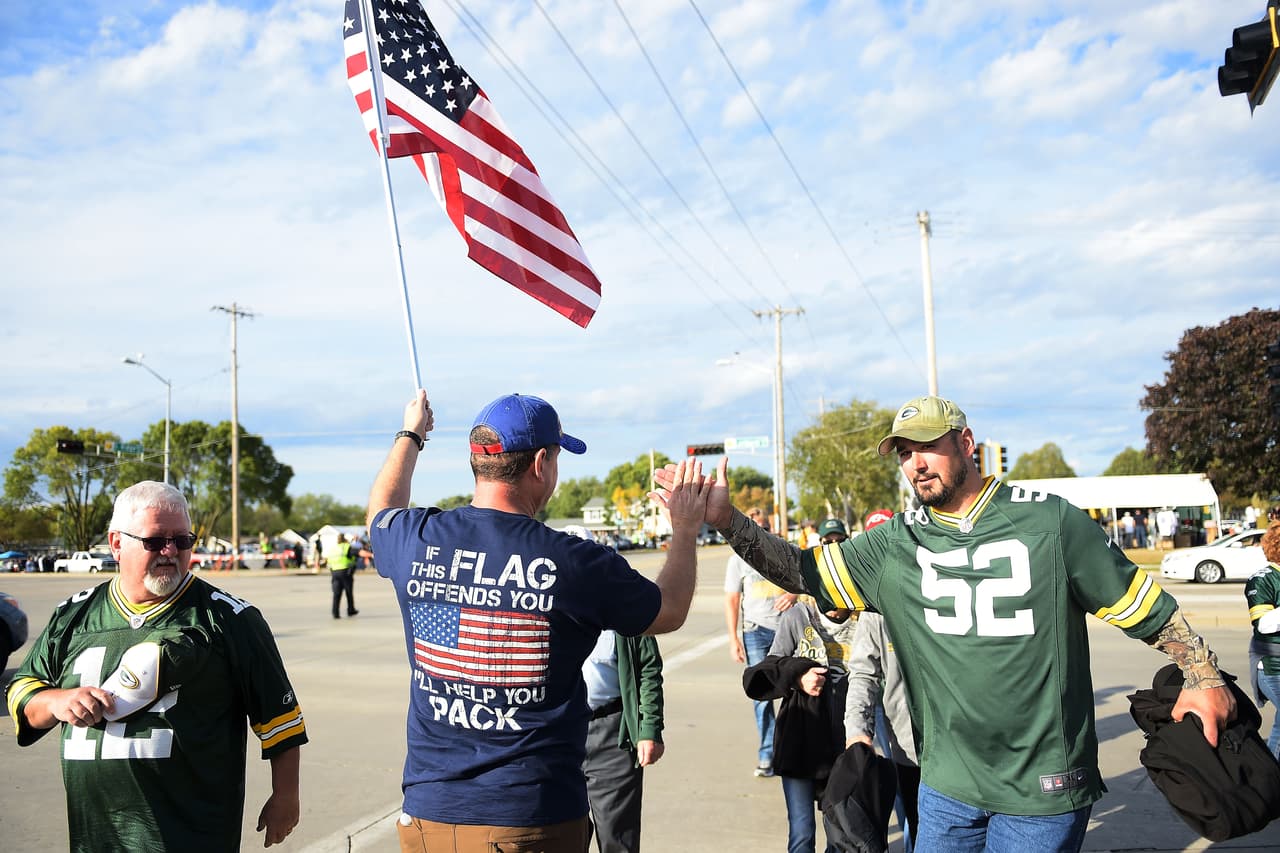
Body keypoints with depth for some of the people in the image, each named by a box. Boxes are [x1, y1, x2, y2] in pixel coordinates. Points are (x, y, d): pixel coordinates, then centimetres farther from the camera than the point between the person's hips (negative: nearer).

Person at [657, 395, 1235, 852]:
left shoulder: (1049, 521, -6)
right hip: (947, 784, 3)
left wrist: (1204, 676, 1)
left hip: (1044, 787, -3)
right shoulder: (895, 545, 1)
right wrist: (725, 520, -16)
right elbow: (802, 572, -4)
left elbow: (1142, 605, 2)